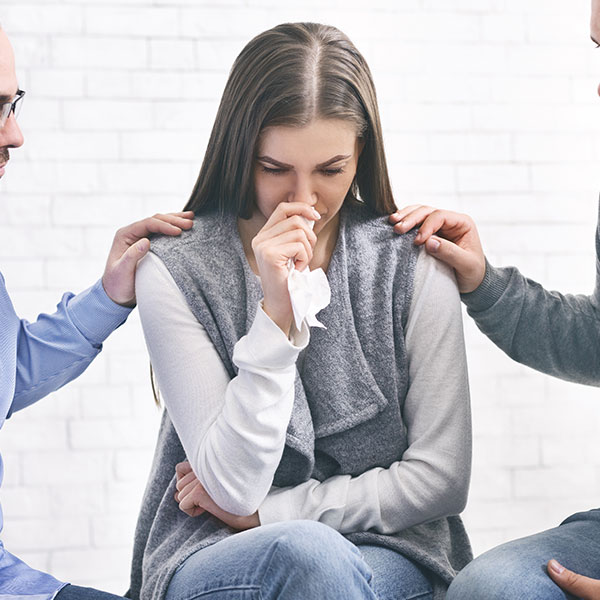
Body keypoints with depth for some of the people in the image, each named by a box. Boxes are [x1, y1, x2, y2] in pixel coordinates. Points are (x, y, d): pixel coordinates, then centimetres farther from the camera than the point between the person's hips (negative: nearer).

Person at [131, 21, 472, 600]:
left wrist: (265, 512, -5)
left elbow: (440, 477, -1)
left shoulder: (412, 268, -2)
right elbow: (234, 487, -13)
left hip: (387, 553, 2)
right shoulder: (175, 273, -6)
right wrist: (277, 313, -23)